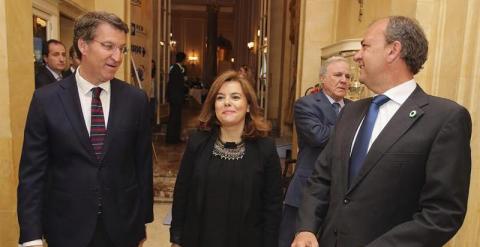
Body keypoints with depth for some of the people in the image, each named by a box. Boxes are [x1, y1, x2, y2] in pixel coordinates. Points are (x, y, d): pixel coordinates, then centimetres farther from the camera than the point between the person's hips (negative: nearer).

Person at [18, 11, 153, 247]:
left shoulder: (136, 99, -5)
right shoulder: (46, 99, -7)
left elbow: (143, 163, -1)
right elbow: (32, 171, -5)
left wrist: (143, 218, 4)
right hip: (67, 228, 0)